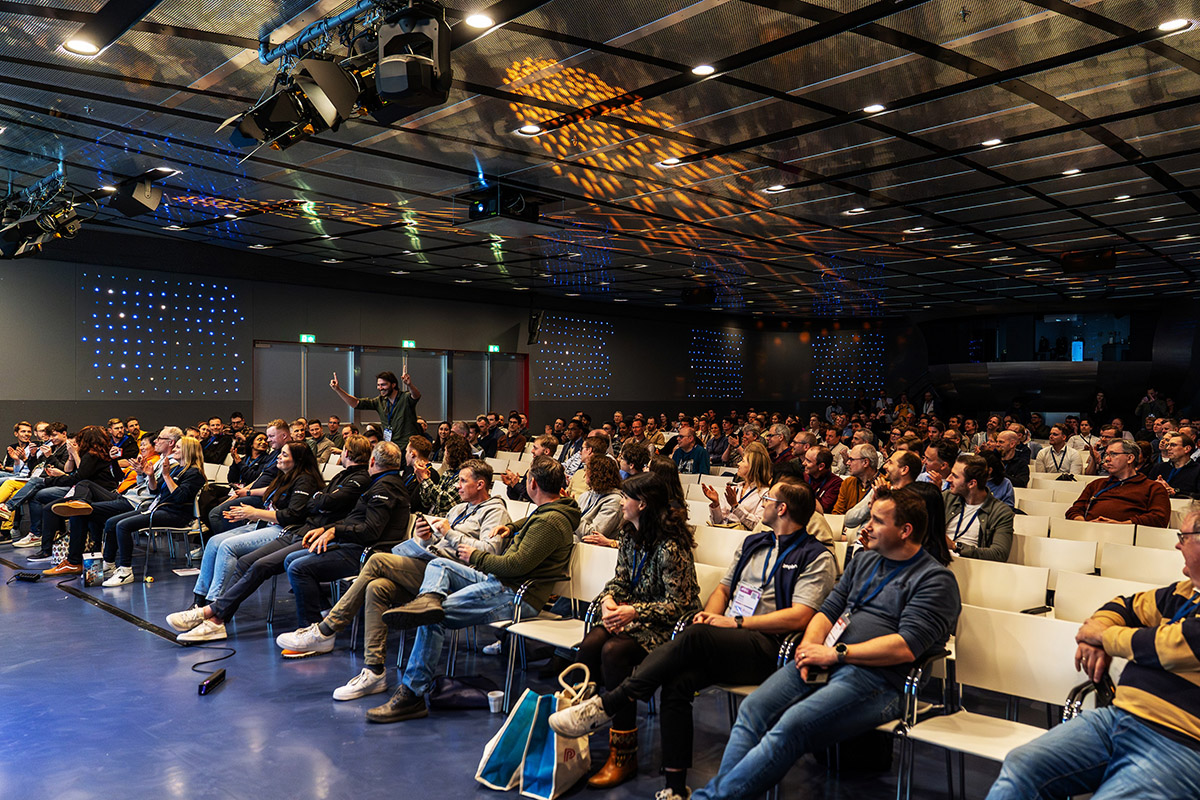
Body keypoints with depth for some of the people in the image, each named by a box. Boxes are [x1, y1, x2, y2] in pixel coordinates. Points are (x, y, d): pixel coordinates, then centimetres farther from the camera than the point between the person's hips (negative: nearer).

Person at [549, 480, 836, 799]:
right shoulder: (753, 543, 25)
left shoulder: (817, 557, 3)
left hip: (766, 647, -6)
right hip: (720, 643, 6)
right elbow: (723, 588, 25)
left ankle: (608, 705, -29)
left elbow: (799, 617, -9)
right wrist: (710, 614, 1)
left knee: (695, 636, -33)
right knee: (677, 683, -25)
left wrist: (737, 623, -13)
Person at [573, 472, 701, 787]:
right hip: (631, 614, 8)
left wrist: (634, 612, -27)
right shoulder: (629, 535, 9)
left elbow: (678, 604, -19)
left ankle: (624, 756, -20)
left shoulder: (670, 546, -19)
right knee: (589, 644, -21)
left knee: (614, 652, -30)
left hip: (665, 625, -8)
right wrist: (609, 600, -8)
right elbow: (620, 579, 14)